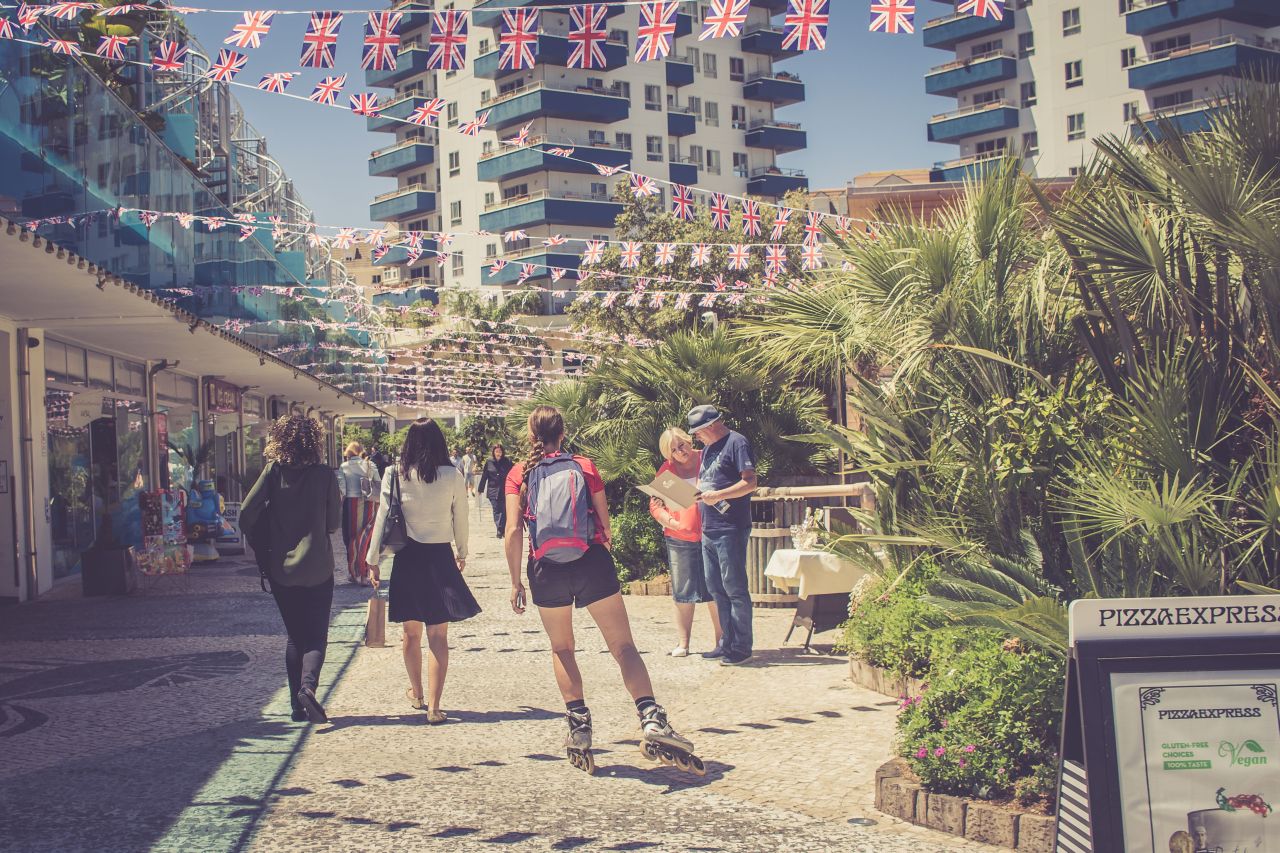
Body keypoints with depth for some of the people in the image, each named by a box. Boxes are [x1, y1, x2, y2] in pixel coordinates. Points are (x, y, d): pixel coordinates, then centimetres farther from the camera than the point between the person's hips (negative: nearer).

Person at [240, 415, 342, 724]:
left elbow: (247, 515, -8)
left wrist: (262, 549, 7)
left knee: (295, 636, 14)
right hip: (317, 568, -2)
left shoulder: (273, 472, -5)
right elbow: (334, 522, 0)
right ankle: (308, 684, -20)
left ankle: (298, 705, 12)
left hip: (281, 569, 2)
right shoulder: (324, 474, -7)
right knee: (316, 635, 6)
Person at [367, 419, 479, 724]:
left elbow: (382, 518, -3)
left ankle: (417, 694, 33)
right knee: (438, 635, 2)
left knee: (411, 632, 17)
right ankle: (433, 705, -4)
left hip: (407, 558, 1)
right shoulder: (452, 477, -6)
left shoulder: (395, 476, -6)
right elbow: (461, 520, 4)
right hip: (441, 558, -1)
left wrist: (373, 560, 7)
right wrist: (462, 553, 21)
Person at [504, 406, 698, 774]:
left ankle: (579, 727, 13)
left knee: (562, 649, 19)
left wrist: (516, 582, 3)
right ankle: (653, 719, -19)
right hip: (592, 562, 0)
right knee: (624, 647, -2)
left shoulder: (519, 474, 4)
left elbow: (513, 531, -3)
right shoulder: (585, 466, 6)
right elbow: (605, 523, 7)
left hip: (546, 570, 0)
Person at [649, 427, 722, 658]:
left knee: (715, 591, 0)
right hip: (679, 539, 2)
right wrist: (671, 522, -11)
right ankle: (682, 643, 10)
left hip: (710, 536, -2)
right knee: (683, 593, 4)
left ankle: (721, 640, 8)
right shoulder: (667, 470, 7)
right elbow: (655, 505, 6)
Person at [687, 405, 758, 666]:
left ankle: (741, 647, -1)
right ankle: (727, 643, 20)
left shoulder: (737, 443, -8)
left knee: (734, 587, -6)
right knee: (716, 588, 12)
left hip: (731, 529, -9)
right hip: (709, 529, 9)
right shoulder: (708, 448, 19)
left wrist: (718, 495, -24)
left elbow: (750, 483, -16)